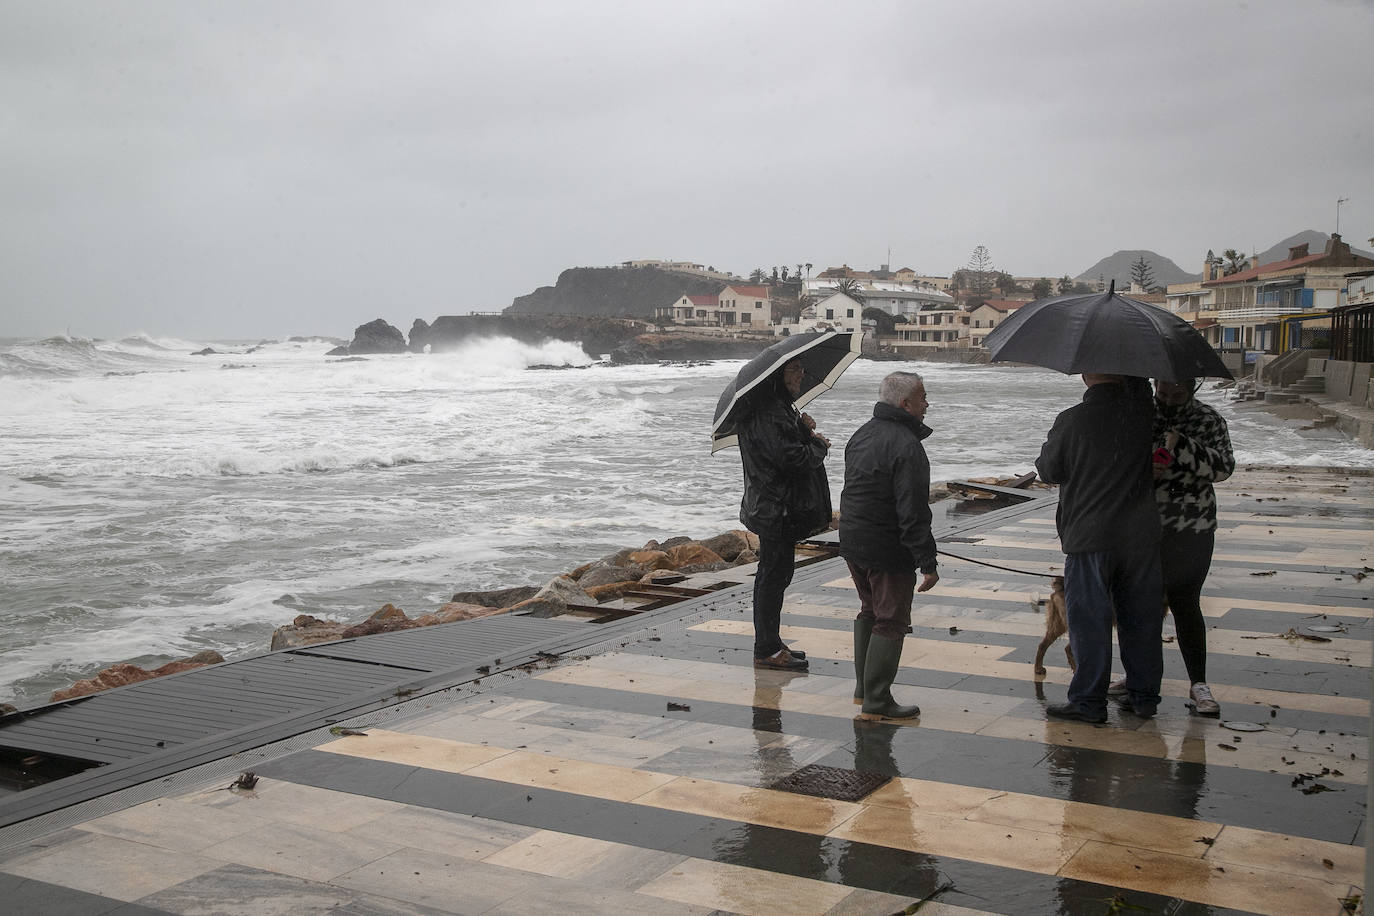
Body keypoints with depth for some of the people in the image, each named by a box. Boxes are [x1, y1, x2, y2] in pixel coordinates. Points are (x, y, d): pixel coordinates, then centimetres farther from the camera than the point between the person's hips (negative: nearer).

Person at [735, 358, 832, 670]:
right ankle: (767, 651, 4)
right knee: (773, 577, -4)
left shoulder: (779, 408, 16)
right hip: (777, 510, -11)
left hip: (780, 508, 11)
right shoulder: (766, 414, -20)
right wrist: (820, 446, -9)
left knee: (775, 576, 16)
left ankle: (770, 645, 26)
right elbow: (790, 457, -26)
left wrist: (803, 429, 1)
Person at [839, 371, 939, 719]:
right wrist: (928, 563, -21)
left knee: (869, 612, 22)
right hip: (888, 551, -9)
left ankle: (863, 688, 32)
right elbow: (913, 513, -24)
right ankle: (876, 702, 3)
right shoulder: (906, 446, -21)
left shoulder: (861, 434, 10)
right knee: (891, 622, 0)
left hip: (852, 543, 9)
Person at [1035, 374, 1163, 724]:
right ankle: (1144, 696, 22)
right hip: (1142, 535, 4)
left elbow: (1048, 470, -1)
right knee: (1141, 618, 13)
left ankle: (1088, 701, 7)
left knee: (1089, 620, 3)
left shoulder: (1072, 421, -13)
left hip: (1090, 537, -4)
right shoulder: (1142, 413, -2)